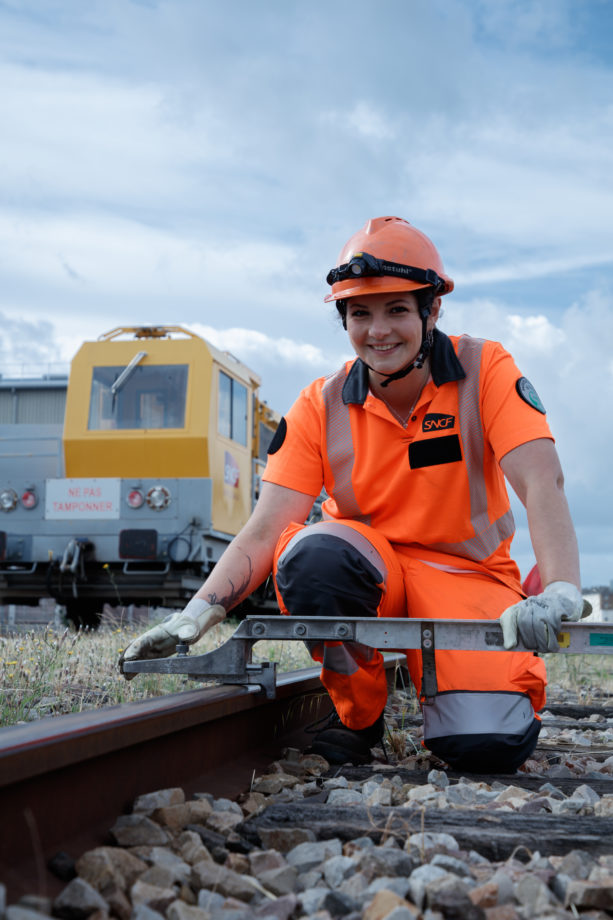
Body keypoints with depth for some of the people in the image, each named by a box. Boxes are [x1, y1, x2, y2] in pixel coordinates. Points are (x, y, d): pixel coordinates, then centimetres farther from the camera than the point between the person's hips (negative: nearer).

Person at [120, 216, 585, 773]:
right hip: (365, 570, 2)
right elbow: (264, 531, -14)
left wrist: (559, 592, -42)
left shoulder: (484, 371, -11)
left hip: (466, 574, -1)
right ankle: (358, 715, -7)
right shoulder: (321, 407, -7)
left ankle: (430, 672, 11)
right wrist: (197, 614, -30)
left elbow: (542, 484, -24)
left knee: (489, 745, -26)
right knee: (314, 554, -35)